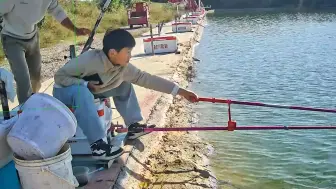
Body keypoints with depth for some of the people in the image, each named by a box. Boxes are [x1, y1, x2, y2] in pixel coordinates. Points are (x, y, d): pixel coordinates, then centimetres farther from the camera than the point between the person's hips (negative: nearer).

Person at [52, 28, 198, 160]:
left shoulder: (123, 67, -14)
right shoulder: (89, 60, -32)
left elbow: (145, 78, -13)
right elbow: (59, 76, -24)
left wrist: (180, 91, -15)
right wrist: (86, 84, -34)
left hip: (88, 91, 6)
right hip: (65, 91, -6)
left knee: (124, 85, 0)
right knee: (82, 92, -40)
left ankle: (133, 125, 8)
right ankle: (98, 144, -38)